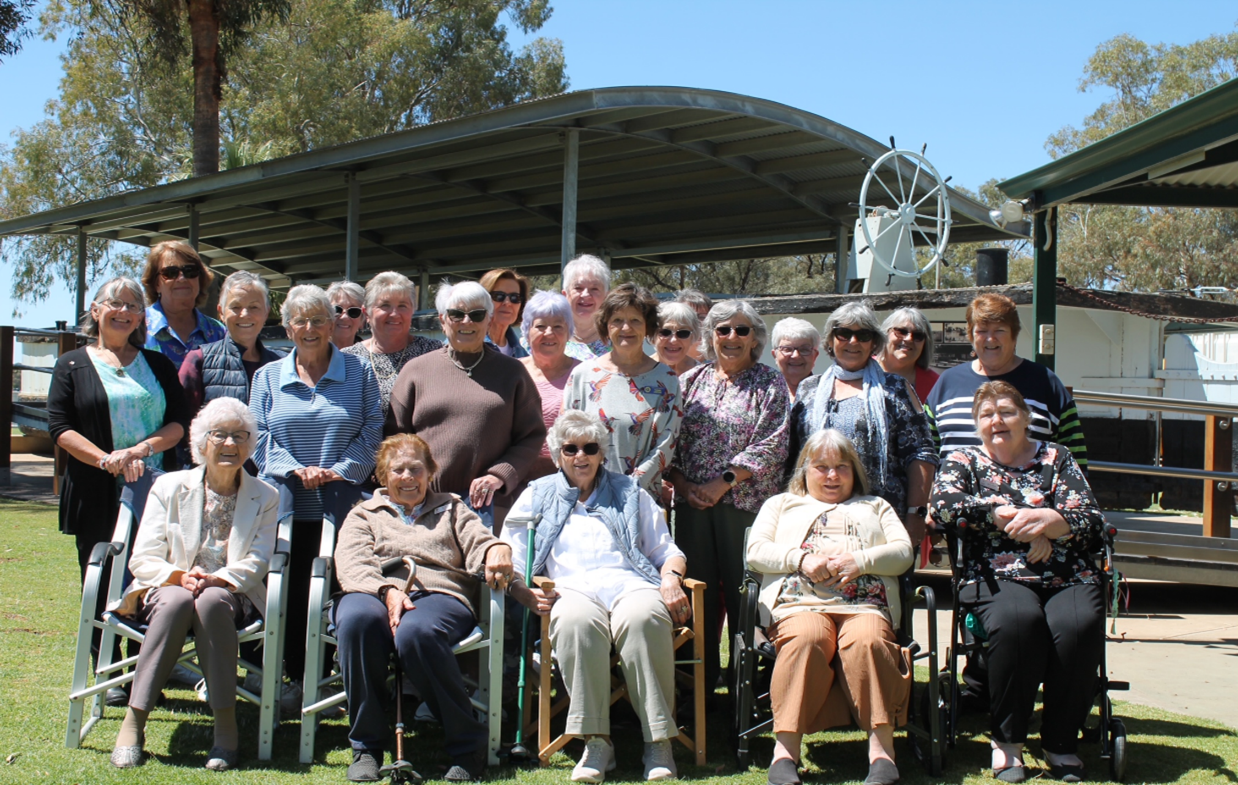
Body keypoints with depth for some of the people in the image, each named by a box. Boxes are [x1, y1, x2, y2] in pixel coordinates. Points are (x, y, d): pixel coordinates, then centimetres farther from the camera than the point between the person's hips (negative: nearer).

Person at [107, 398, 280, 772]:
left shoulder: (265, 497, 10)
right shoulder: (169, 487, 10)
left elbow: (256, 562, -2)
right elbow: (143, 559, 2)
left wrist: (217, 580, -21)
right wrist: (178, 577, -19)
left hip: (231, 597, 0)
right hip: (168, 590, 1)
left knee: (210, 601, -37)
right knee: (176, 601, -36)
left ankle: (226, 727, -33)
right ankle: (133, 722, -33)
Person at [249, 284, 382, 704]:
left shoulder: (358, 372, 7)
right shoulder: (268, 377, 12)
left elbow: (372, 431, 2)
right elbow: (259, 436, 5)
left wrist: (342, 469, -12)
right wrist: (294, 470, -11)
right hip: (288, 506, 2)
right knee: (293, 594, 4)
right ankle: (298, 677, 15)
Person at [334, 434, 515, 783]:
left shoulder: (452, 509, 30)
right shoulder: (364, 514, 28)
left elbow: (477, 541, 10)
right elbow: (351, 563, 8)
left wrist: (497, 550, -17)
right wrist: (387, 591, -13)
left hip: (439, 595, -1)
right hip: (374, 594, 1)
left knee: (416, 632, -39)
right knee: (356, 619, -38)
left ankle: (466, 744, -29)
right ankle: (366, 746, -27)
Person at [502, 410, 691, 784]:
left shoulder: (630, 493, 28)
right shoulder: (536, 496, 25)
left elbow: (666, 550, 24)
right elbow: (507, 561, 15)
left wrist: (671, 578, 0)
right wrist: (527, 594, -6)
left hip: (631, 584, 1)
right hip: (574, 589, 0)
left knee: (643, 618, -38)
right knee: (576, 621, -40)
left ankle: (659, 742, -35)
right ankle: (595, 742, -36)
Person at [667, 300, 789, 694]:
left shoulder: (769, 384, 3)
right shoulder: (690, 381, 13)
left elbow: (771, 445, -6)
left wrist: (724, 482, -12)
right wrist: (682, 483, -4)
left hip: (746, 502, -3)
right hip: (692, 502, 3)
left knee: (743, 589, -2)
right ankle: (701, 676, 15)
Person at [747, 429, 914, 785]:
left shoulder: (875, 506, 34)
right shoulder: (781, 504, 32)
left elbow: (903, 551, 16)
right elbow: (756, 552, 14)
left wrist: (861, 560, -4)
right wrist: (802, 559, -5)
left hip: (863, 605, 1)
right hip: (799, 604, -1)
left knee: (868, 640, -36)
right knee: (806, 637, -38)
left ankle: (882, 749, -38)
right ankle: (786, 750, -41)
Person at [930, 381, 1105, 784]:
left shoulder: (1057, 458, 19)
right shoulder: (963, 461, 17)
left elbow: (1092, 523, 7)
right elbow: (944, 507, -5)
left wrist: (1047, 519, -13)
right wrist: (1009, 516, -10)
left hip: (1067, 576, 2)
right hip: (996, 576, -1)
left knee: (1078, 625, -31)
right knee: (1017, 619, -35)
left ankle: (1061, 742, -13)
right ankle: (1007, 740, -18)